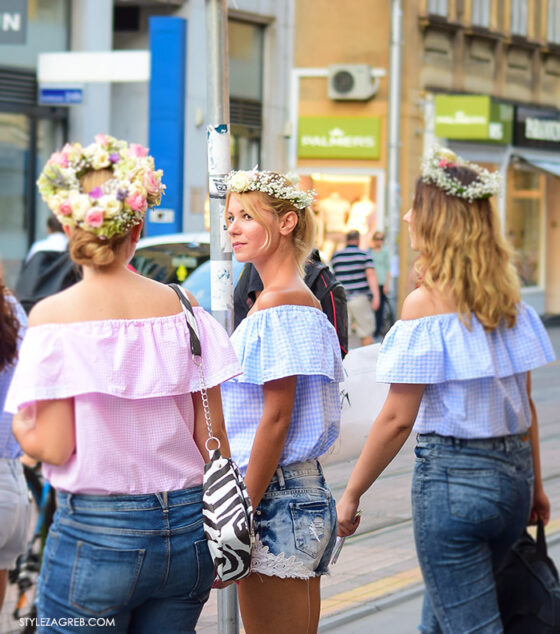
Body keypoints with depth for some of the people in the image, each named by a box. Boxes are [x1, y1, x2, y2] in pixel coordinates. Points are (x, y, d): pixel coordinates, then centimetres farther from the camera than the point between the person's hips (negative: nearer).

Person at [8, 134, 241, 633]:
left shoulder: (53, 316, -8)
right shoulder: (183, 307, 1)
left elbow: (51, 446, -11)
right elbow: (212, 438, 3)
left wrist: (18, 421, 11)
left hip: (96, 533, -3)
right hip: (187, 529, 4)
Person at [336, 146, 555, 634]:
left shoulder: (427, 302, -14)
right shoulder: (506, 296, 6)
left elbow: (398, 418, -15)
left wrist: (351, 496, -7)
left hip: (452, 475, -7)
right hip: (513, 471, 7)